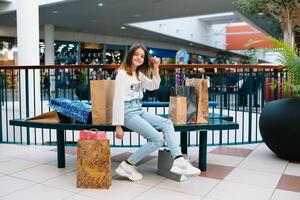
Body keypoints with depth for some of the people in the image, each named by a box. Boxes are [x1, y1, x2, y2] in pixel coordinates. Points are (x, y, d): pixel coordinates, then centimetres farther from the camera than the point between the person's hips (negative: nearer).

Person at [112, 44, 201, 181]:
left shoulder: (139, 74, 18)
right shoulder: (122, 74, -6)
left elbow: (154, 86, 22)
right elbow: (118, 100, -12)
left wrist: (155, 69, 7)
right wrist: (118, 126, -17)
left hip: (139, 110, 8)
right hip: (128, 112, -8)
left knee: (167, 124, -12)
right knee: (158, 139, -21)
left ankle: (178, 161, -24)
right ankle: (127, 166, -11)